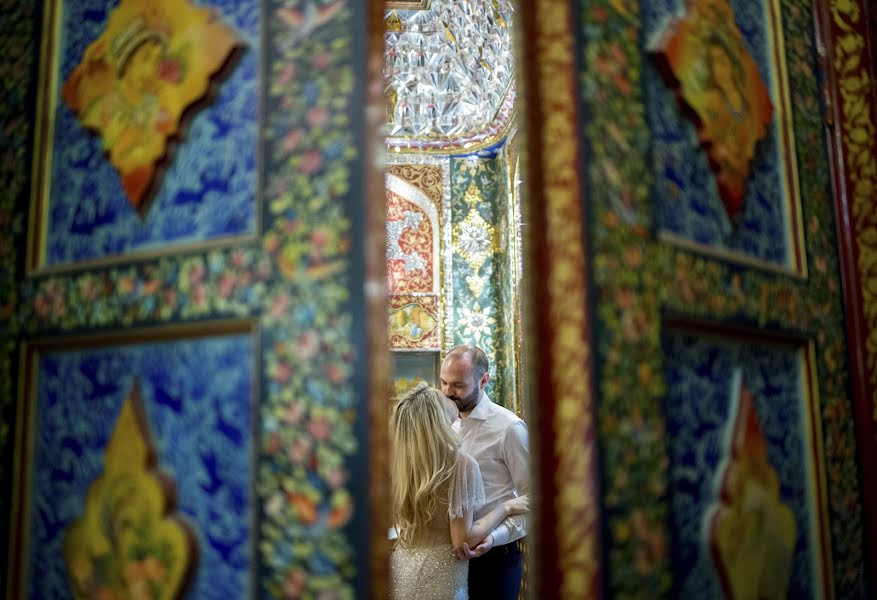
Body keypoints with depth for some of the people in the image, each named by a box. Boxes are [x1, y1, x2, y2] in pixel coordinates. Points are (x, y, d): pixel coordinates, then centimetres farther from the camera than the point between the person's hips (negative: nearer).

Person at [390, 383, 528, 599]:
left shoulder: (398, 460, -5)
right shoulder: (461, 463, -20)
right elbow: (462, 539, -19)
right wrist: (505, 507, -7)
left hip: (402, 571, 5)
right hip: (438, 577, -5)